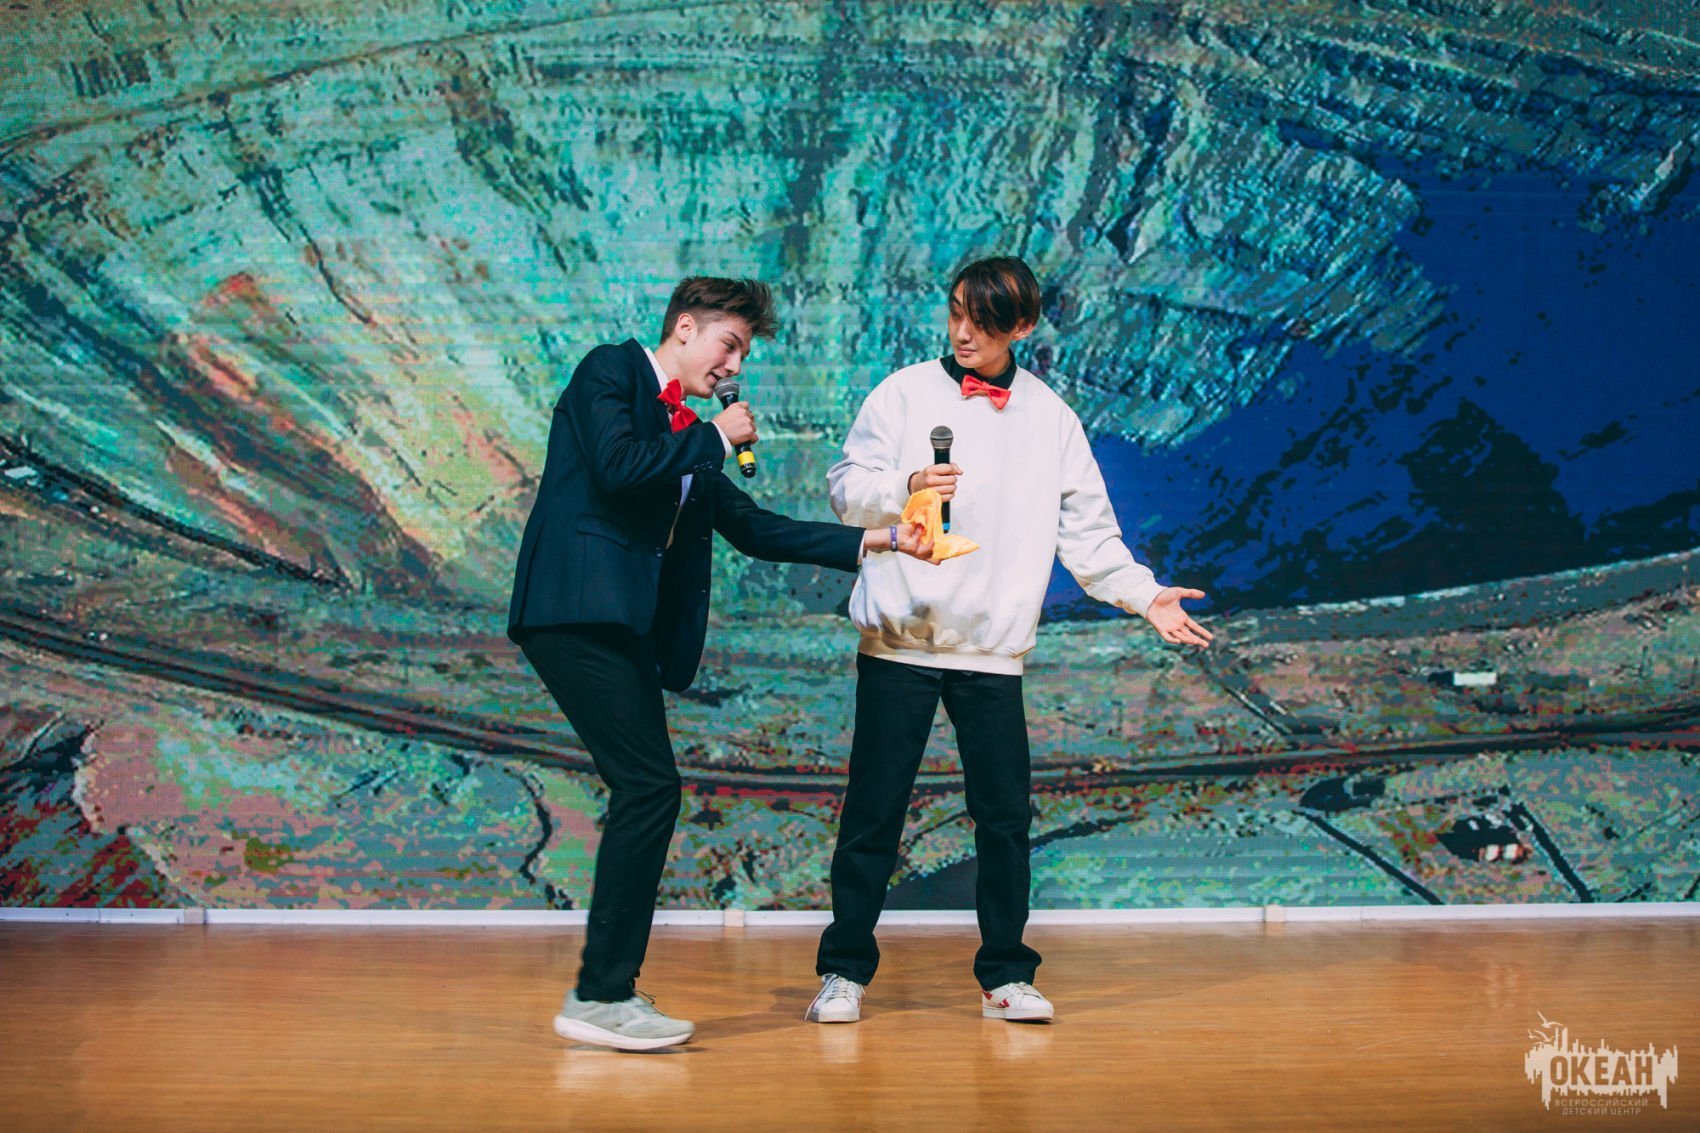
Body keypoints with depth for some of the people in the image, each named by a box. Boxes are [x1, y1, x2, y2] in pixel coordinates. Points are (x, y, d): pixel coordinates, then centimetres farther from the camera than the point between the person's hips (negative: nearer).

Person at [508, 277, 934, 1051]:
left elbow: (752, 528, 21)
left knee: (643, 796, 6)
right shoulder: (609, 371, 1)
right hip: (577, 608, -9)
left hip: (625, 626, 9)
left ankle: (604, 991, 13)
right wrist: (715, 438, -5)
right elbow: (615, 466, -17)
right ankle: (602, 996, -8)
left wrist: (871, 542, 15)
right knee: (650, 788, -14)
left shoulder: (689, 436, 23)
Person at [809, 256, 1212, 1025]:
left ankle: (1006, 975, 17)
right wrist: (906, 488, -18)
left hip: (993, 649, 2)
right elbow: (847, 488, 1)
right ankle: (844, 971, 14)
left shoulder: (1050, 417, 10)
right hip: (899, 641, -1)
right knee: (873, 811, 2)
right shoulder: (905, 393, 5)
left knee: (1005, 815, 2)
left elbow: (1088, 530, 11)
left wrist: (1144, 595, 1)